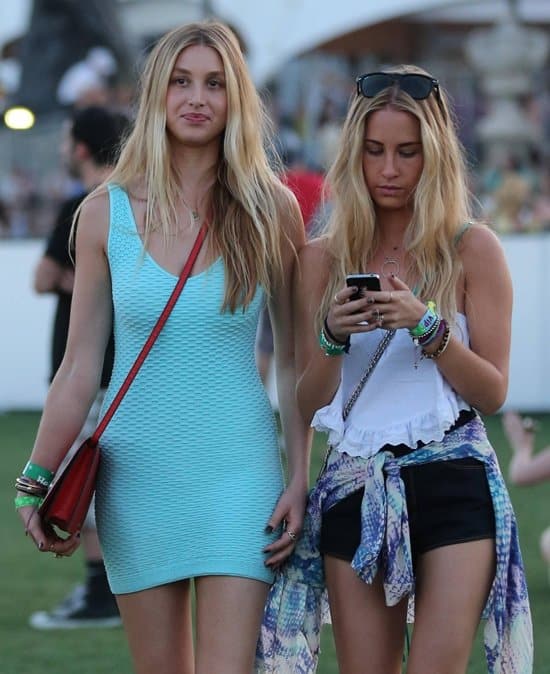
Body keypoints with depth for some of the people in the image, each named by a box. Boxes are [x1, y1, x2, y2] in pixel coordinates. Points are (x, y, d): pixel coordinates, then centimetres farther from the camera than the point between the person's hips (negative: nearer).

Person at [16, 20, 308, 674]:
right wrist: (39, 479, 2)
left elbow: (294, 359, 3)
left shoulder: (271, 209, 0)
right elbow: (80, 365, 6)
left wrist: (300, 476, -2)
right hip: (136, 468, 2)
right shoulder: (107, 211, 3)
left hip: (239, 470, -2)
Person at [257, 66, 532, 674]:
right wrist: (332, 338, -13)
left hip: (453, 485, -2)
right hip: (354, 489, 3)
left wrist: (427, 326, -16)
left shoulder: (472, 249, 1)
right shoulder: (323, 258, 7)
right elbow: (308, 405, 7)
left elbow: (493, 393, -1)